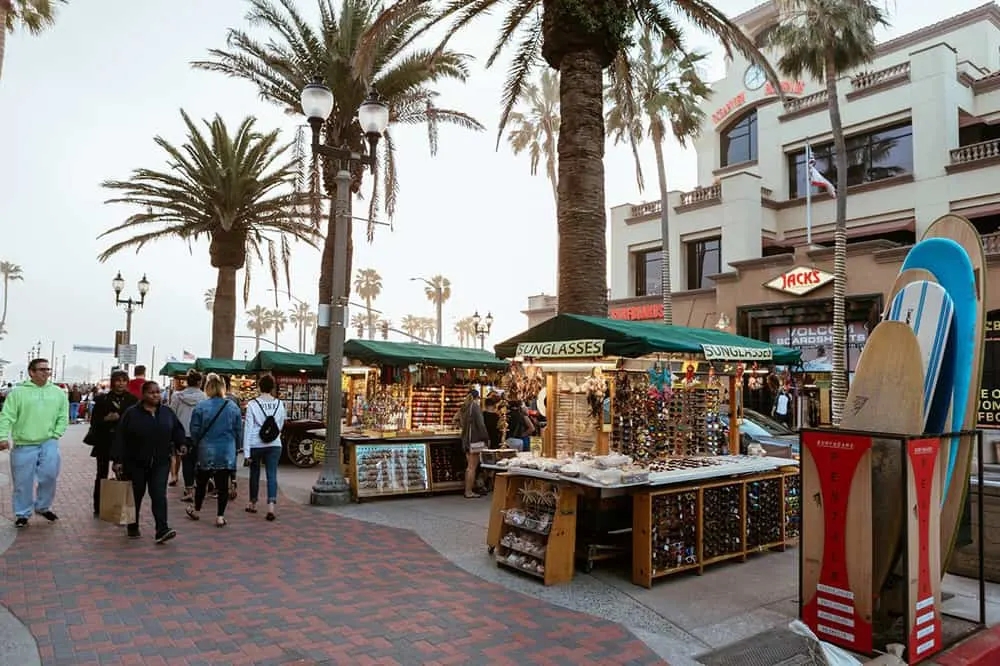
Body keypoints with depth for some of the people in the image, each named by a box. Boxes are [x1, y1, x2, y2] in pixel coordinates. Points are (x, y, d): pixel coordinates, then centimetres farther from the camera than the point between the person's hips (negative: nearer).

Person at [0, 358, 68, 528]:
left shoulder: (58, 392, 7)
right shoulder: (18, 392, -1)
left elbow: (63, 417, 9)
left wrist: (54, 435, -1)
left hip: (48, 443, 2)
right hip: (23, 445, -1)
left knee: (49, 475, -8)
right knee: (23, 482, 5)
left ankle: (42, 507, 16)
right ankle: (22, 514, 21)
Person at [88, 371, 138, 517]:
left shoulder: (132, 400, 4)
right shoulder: (103, 399, 4)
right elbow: (94, 421, 3)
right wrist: (106, 418, -14)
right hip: (105, 443, 1)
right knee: (102, 475, 10)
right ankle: (98, 508, 21)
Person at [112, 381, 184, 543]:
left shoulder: (167, 412, 5)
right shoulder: (132, 413, -5)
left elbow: (177, 429, 15)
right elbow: (120, 437, -7)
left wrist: (181, 443, -3)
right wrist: (117, 460, -11)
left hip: (161, 462, 1)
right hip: (136, 463, -1)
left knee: (159, 495, -8)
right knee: (136, 495, 12)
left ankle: (162, 530, -15)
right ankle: (133, 528, 31)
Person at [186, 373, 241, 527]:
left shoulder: (201, 406, -9)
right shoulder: (233, 407, -4)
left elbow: (194, 430, -4)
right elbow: (239, 431, 2)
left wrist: (197, 445, 14)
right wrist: (235, 446, 16)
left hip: (206, 452, 0)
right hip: (227, 453, 1)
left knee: (201, 482, 17)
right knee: (223, 484, 4)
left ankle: (196, 510, 33)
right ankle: (220, 517, 6)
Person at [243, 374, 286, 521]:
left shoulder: (253, 404, -8)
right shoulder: (279, 404, 1)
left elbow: (248, 428, -8)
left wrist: (246, 450, -5)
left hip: (256, 444, -1)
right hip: (274, 445, 1)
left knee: (254, 473, 16)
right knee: (272, 475, 0)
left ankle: (253, 504, 30)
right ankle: (271, 505, -14)